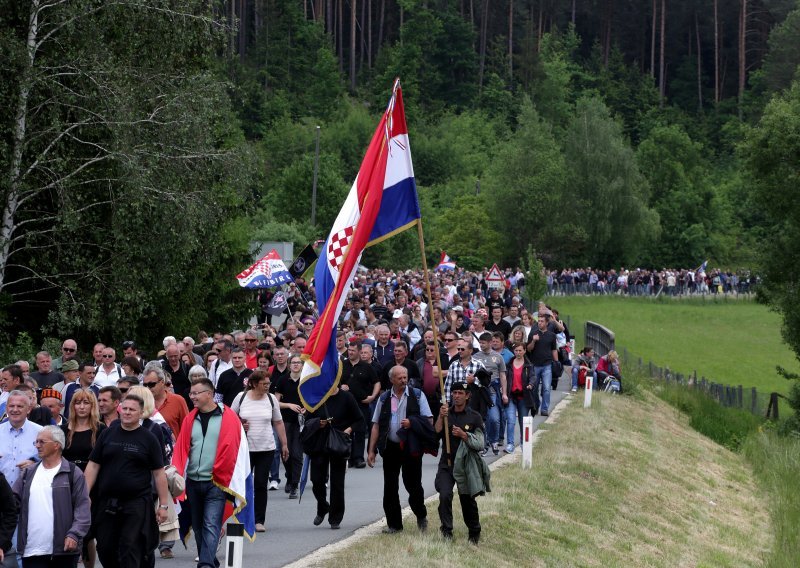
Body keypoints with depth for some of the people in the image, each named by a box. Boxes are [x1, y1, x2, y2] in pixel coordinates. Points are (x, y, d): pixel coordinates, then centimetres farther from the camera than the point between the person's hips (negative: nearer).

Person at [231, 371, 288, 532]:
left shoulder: (271, 399, 3)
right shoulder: (241, 397, -1)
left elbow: (278, 423, 10)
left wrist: (284, 444, 8)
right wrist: (239, 425, -10)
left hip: (266, 449, 1)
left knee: (261, 484, -1)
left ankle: (259, 521, 3)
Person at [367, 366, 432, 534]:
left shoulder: (417, 395, 3)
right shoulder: (384, 399, 9)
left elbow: (429, 420, 2)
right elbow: (376, 425, 9)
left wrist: (412, 423, -16)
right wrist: (371, 451, 4)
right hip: (390, 447, 2)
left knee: (413, 484, 0)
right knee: (390, 487, 3)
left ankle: (421, 516, 24)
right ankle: (394, 524, 11)